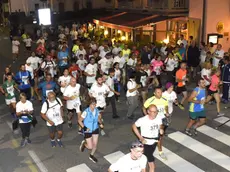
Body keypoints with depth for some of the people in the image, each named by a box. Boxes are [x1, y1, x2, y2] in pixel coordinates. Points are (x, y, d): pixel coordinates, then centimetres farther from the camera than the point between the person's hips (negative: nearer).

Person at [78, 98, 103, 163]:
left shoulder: (97, 110, -10)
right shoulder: (86, 112, -25)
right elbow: (79, 120, -15)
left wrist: (100, 123, -8)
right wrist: (84, 127, -21)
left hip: (95, 129, 4)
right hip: (88, 131, -4)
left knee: (95, 144, 11)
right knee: (90, 147, 1)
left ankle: (91, 155, 38)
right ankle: (84, 143, 35)